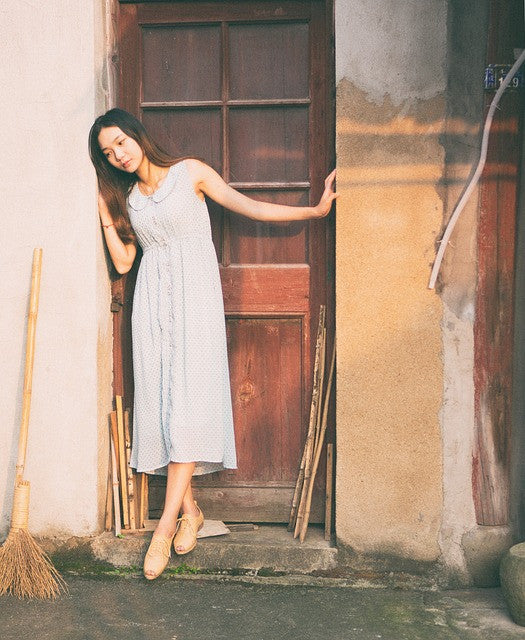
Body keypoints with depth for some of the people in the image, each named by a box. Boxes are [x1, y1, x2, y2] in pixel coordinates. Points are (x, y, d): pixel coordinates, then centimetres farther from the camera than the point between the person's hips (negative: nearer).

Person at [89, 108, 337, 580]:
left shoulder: (190, 173, 4)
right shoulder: (124, 197, 16)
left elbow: (248, 207, 3)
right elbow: (123, 262, 11)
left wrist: (315, 209, 1)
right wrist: (106, 216, 6)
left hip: (194, 293, -4)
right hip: (153, 299, 4)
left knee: (188, 397, -14)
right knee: (161, 396, -2)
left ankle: (167, 522, -14)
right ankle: (190, 509, 10)